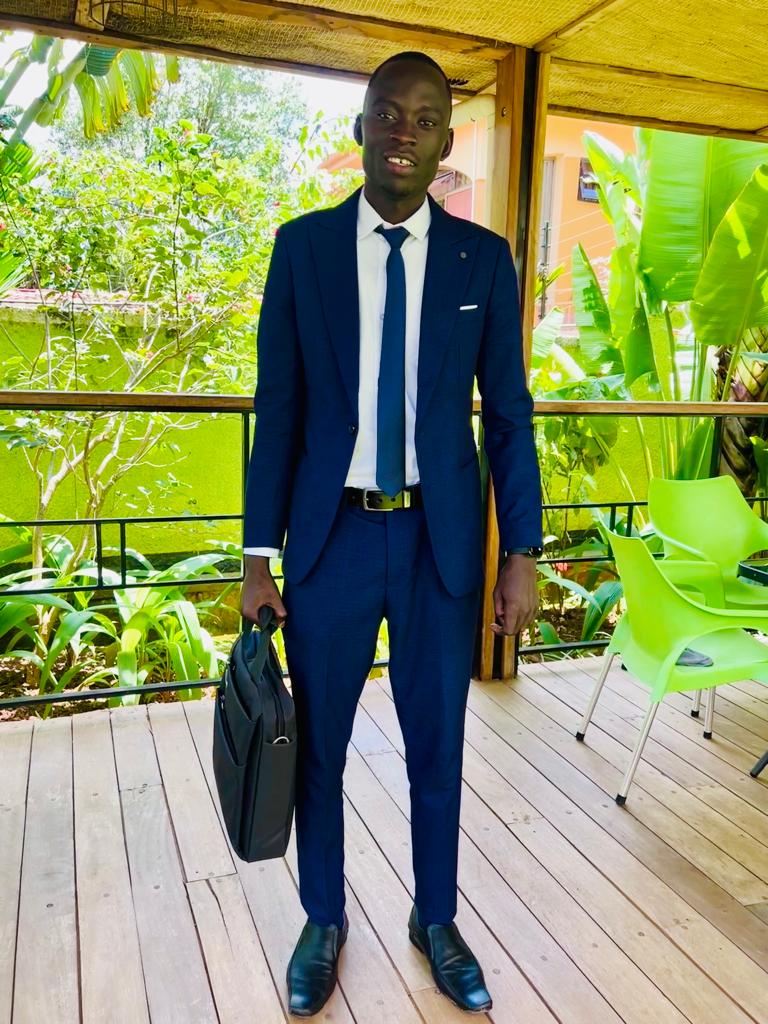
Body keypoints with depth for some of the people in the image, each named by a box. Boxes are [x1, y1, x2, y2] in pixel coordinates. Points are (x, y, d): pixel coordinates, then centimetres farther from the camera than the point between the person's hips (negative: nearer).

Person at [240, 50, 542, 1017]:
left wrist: (521, 554, -2)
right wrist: (259, 558, -2)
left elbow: (507, 414, 3)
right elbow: (279, 408, 0)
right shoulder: (303, 245, 1)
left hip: (442, 542, 0)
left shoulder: (483, 257, 2)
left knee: (437, 748, 13)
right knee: (315, 747, 12)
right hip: (331, 537, 0)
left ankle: (435, 920, 38)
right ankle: (324, 921, 37)